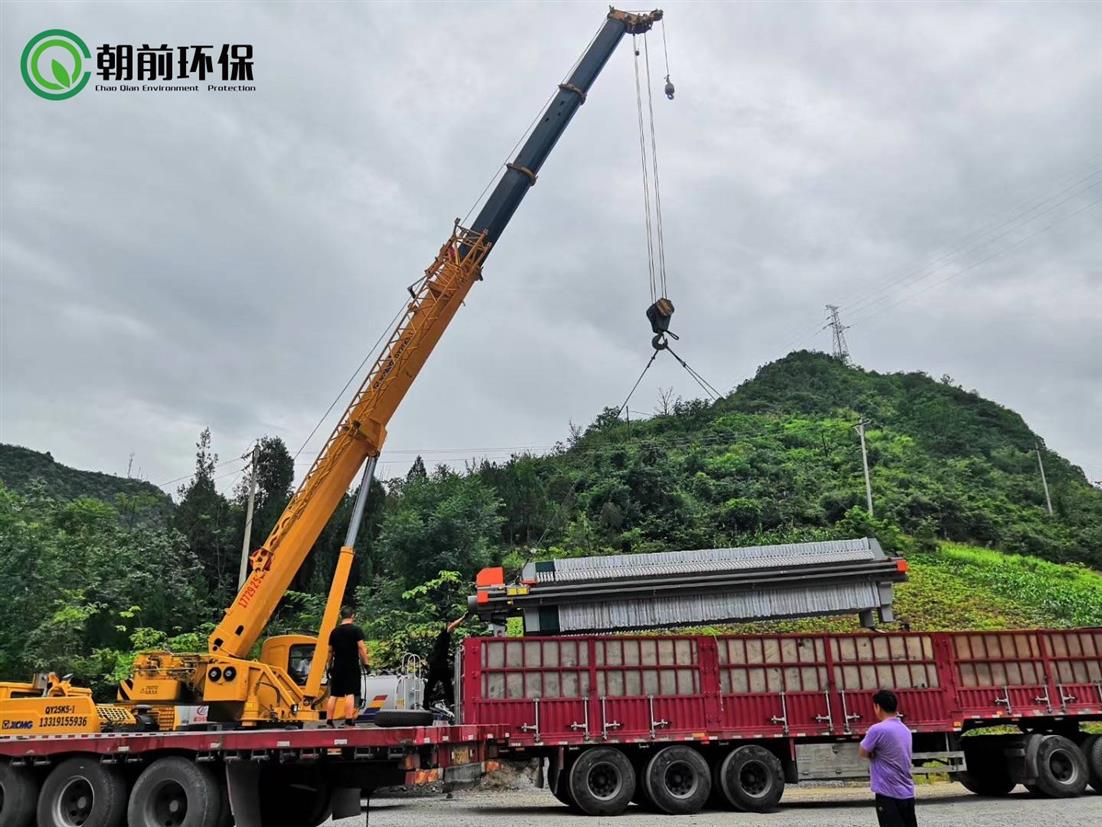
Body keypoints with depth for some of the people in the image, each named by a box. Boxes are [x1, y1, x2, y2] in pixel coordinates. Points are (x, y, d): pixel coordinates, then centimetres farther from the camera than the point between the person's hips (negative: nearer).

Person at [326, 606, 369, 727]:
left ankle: (329, 721, 10)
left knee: (333, 695, 9)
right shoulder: (356, 630, -5)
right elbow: (361, 648, -11)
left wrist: (330, 666, 25)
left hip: (337, 666, 5)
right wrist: (366, 663, -5)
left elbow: (330, 651, 16)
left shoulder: (334, 631, 11)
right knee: (350, 694, -7)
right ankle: (349, 721, -12)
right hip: (351, 667, -5)